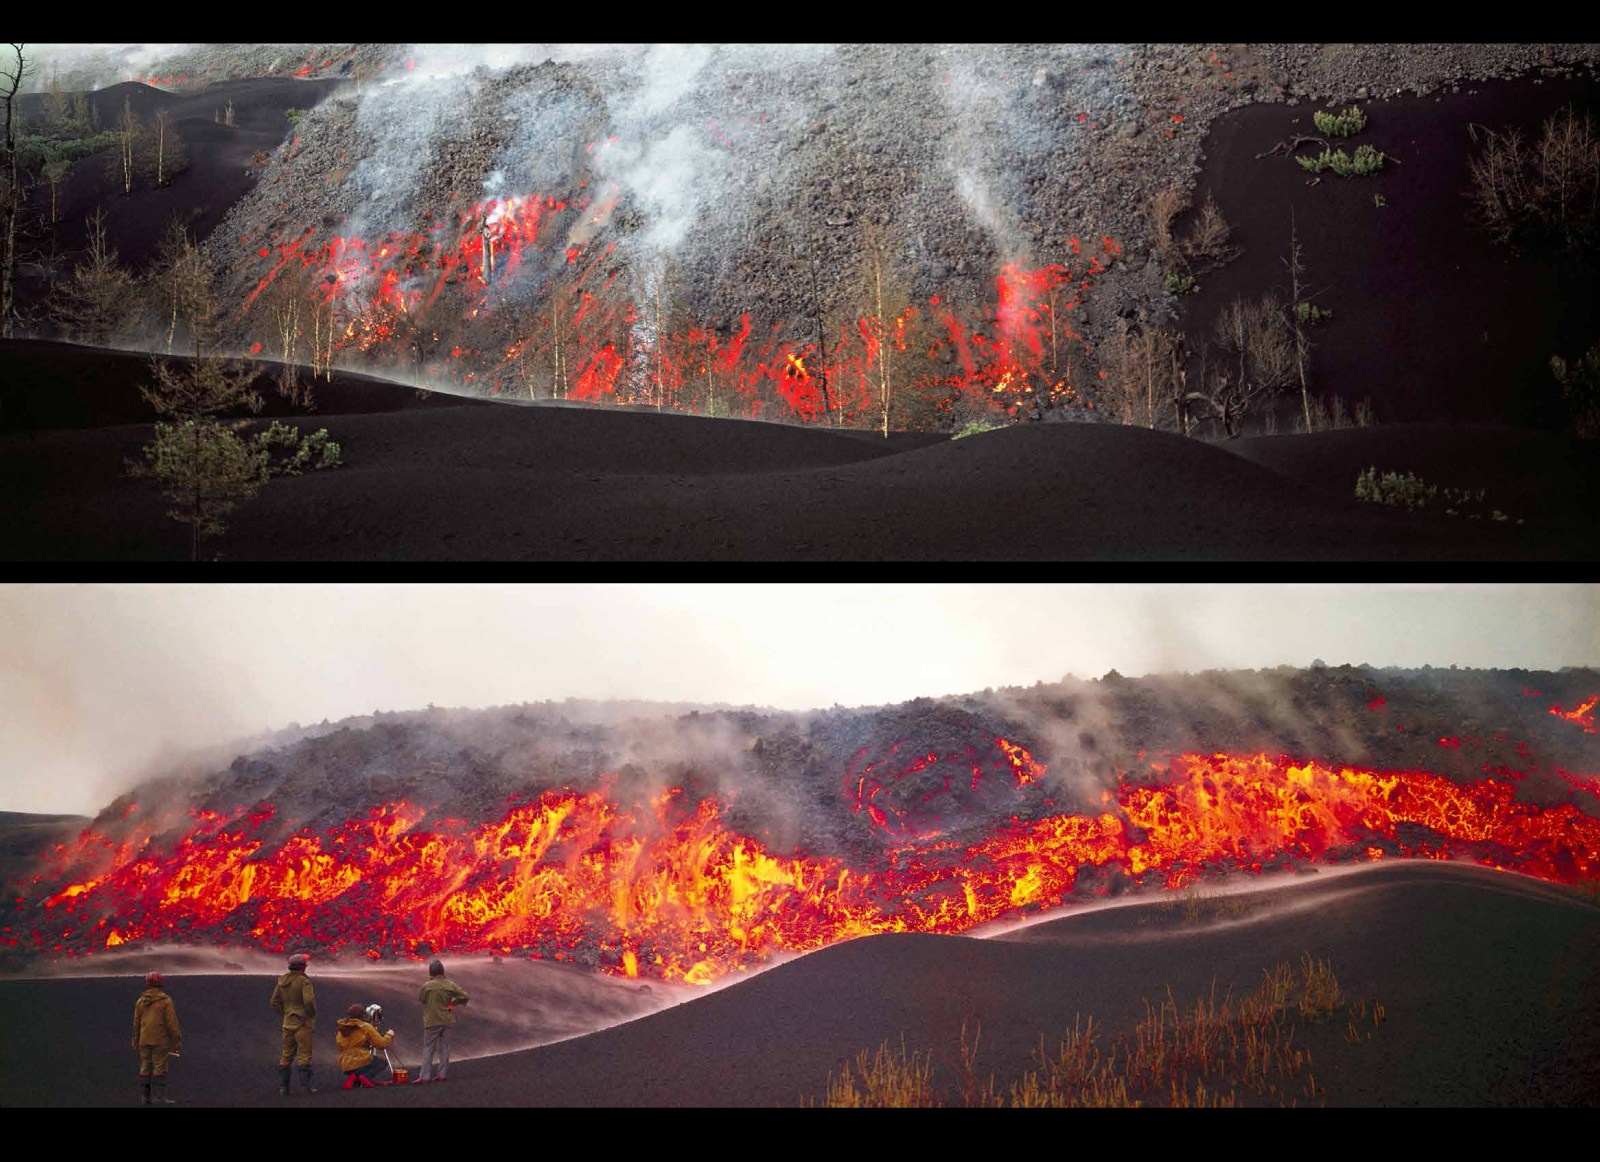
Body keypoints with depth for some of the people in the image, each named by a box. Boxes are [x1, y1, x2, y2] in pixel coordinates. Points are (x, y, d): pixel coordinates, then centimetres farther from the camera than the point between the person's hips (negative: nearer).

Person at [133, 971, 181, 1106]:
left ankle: (144, 1096, 11)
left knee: (145, 1068, 9)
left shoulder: (140, 1001, 9)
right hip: (160, 1040, -5)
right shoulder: (165, 1001, -6)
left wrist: (136, 1042, 20)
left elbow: (136, 1023, 13)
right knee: (159, 1068, -4)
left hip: (144, 1041, 5)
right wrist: (176, 1041, -3)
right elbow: (172, 1023, -9)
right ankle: (159, 1096, -8)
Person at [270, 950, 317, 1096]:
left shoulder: (282, 981, 8)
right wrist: (312, 1015, -5)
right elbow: (309, 1001, -22)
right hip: (303, 1023, -6)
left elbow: (275, 1002, 11)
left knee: (286, 1054, 11)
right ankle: (305, 1083, -6)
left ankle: (282, 1085, 10)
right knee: (304, 1054, -2)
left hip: (288, 1022, 6)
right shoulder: (303, 981, -14)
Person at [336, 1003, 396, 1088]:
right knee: (381, 1063, 25)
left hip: (345, 1067, 6)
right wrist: (389, 1035, 12)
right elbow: (382, 1044, -9)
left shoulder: (342, 1030, 6)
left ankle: (353, 1078, 3)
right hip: (362, 1063, -6)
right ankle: (366, 1077, -5)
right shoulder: (366, 1027, -9)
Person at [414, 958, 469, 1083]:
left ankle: (424, 1076, -2)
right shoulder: (450, 985, -4)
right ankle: (441, 1074, 12)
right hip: (447, 1020, 3)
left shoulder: (427, 986, -14)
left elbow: (421, 998, 3)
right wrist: (454, 1001, 12)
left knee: (428, 1048, 2)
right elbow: (464, 996, -5)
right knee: (444, 1048, 11)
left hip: (432, 1021, -3)